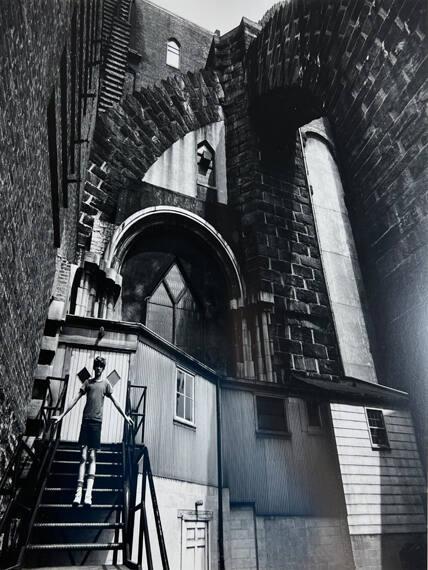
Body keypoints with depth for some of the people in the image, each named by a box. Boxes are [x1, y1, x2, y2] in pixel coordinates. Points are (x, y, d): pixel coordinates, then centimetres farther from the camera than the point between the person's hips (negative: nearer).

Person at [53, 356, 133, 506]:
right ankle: (78, 493, -5)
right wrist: (61, 415, 7)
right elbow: (75, 400, 12)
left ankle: (88, 494, -9)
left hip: (97, 421, -1)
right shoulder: (87, 382, 13)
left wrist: (125, 416, 4)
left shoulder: (106, 383, 10)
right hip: (86, 420, 1)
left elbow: (115, 401, 9)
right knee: (83, 456, -2)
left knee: (92, 457, -4)